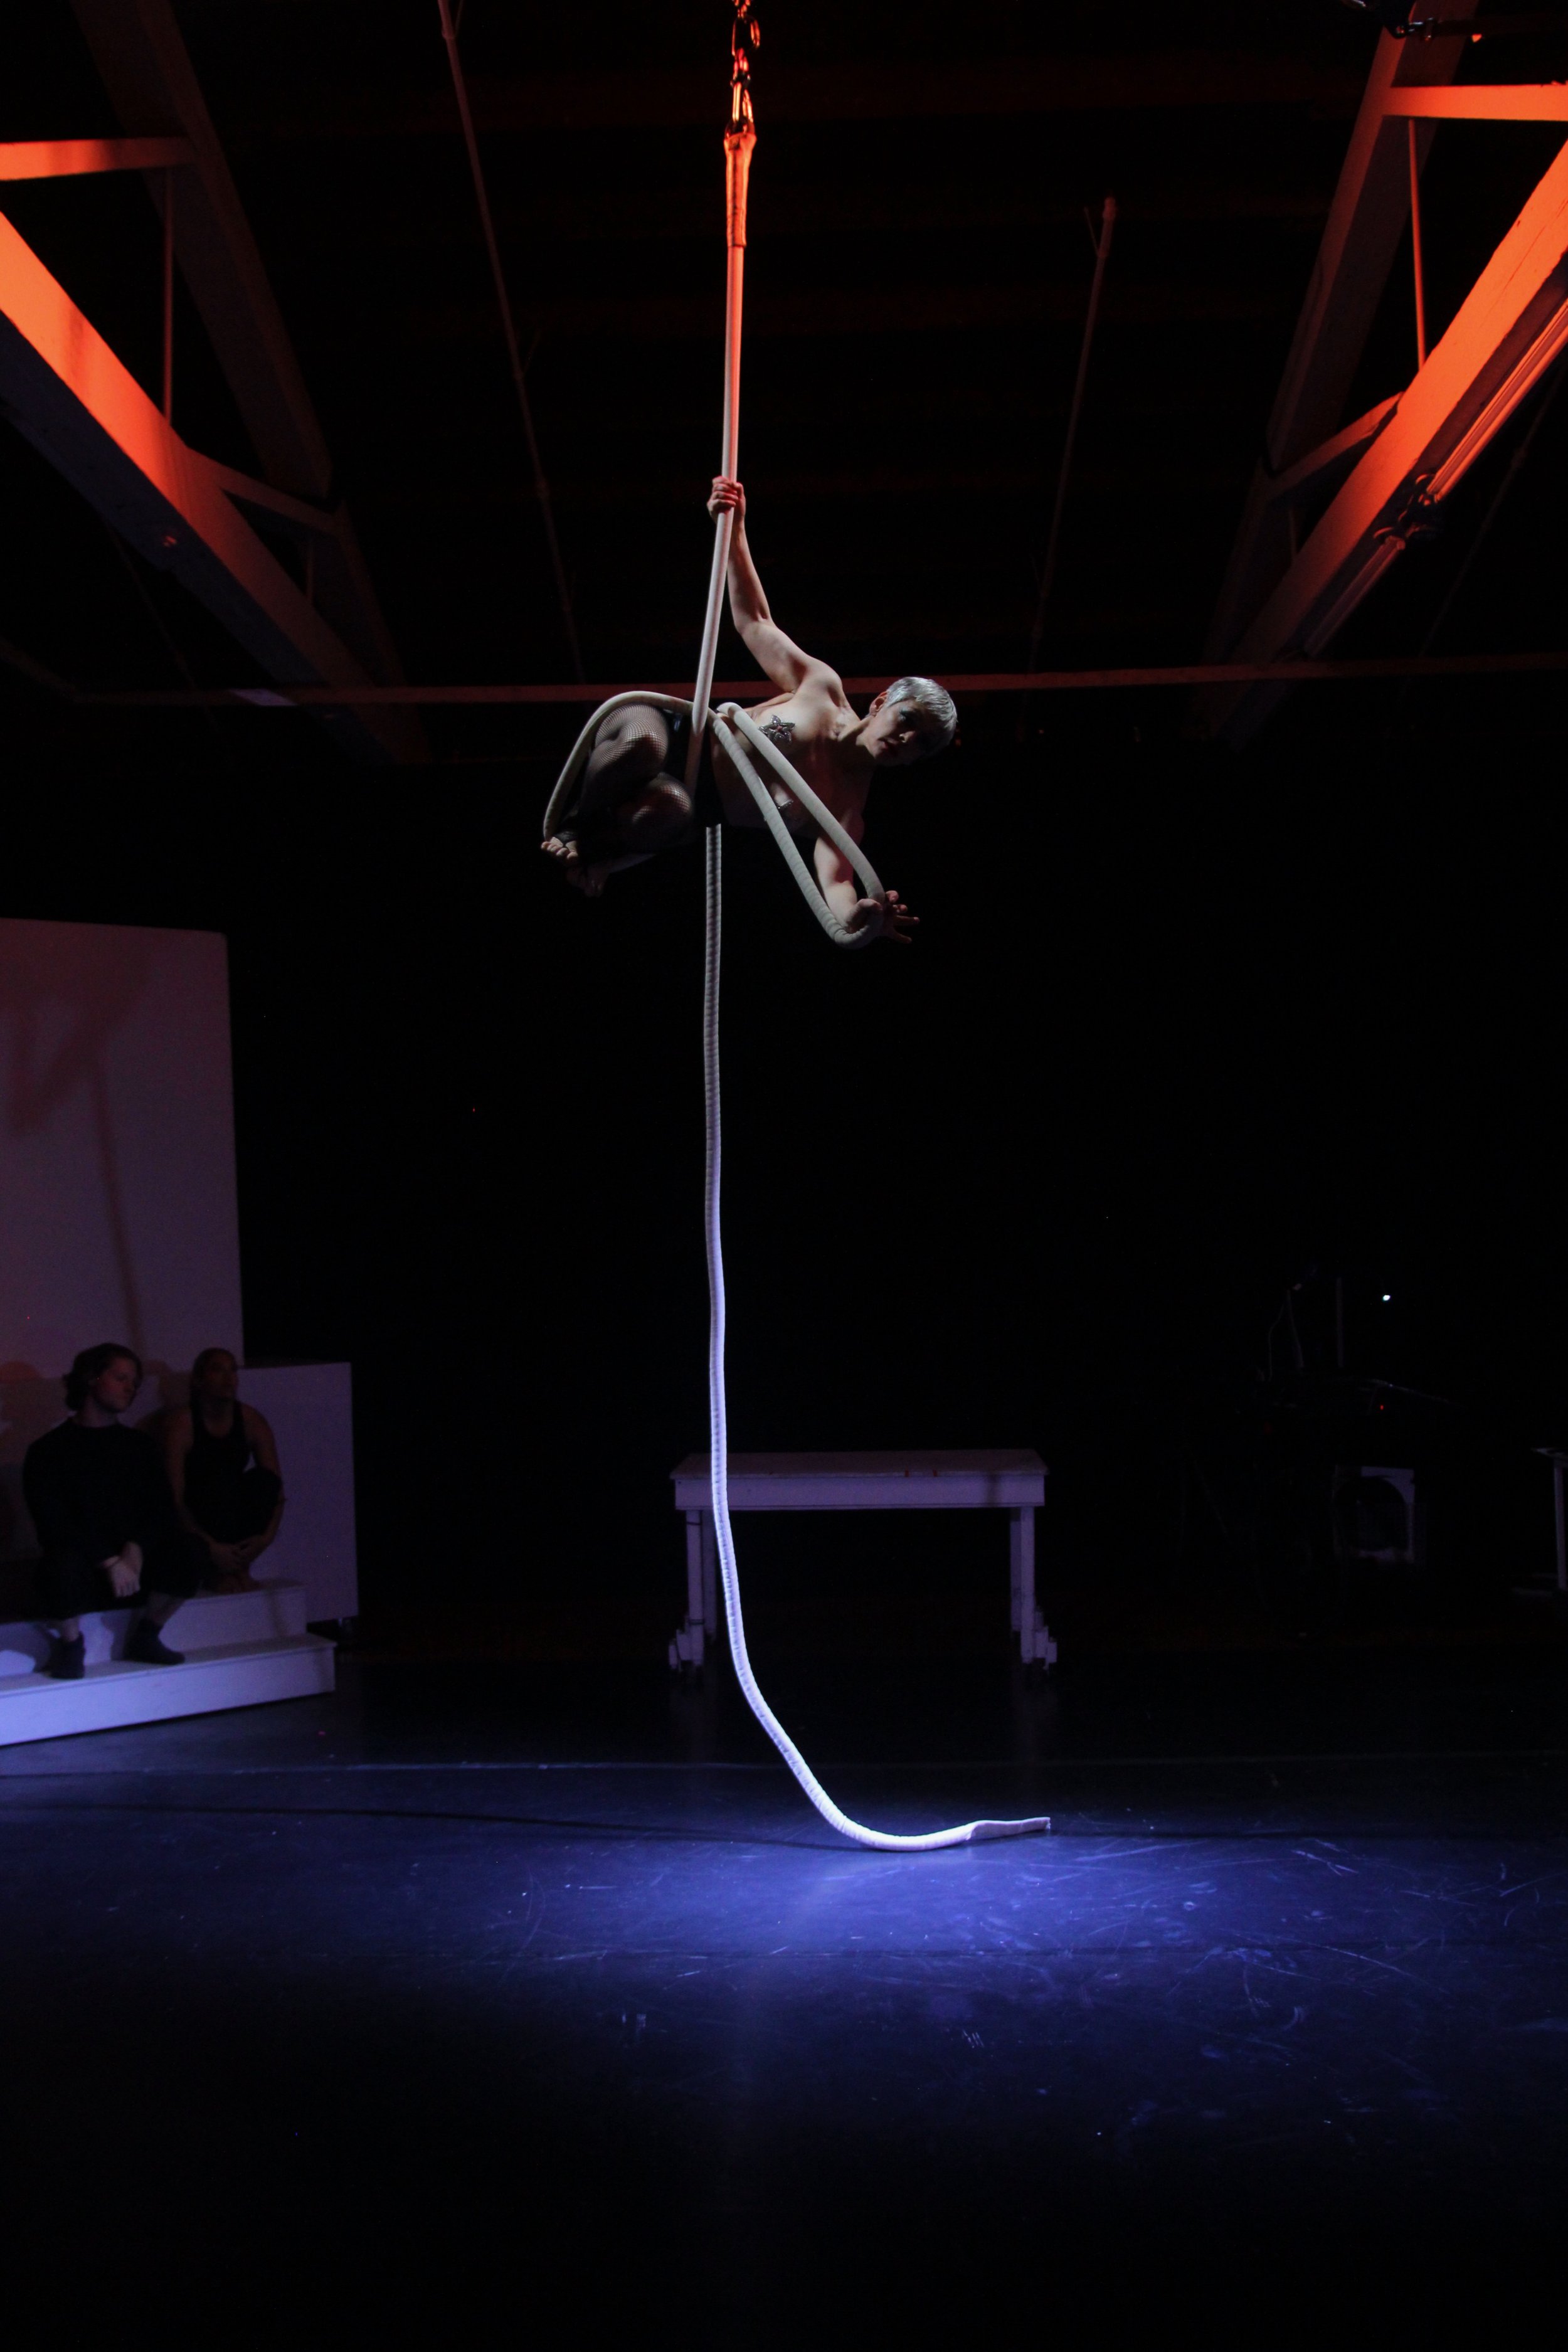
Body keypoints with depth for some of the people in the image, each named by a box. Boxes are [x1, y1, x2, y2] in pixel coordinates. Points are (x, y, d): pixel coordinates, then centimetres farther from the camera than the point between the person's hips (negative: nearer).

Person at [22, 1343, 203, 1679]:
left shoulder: (139, 1444, 13)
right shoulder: (48, 1450, -2)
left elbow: (162, 1509, 4)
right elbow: (54, 1524, -13)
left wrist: (136, 1550, -17)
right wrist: (110, 1562, -23)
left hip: (134, 1564, 4)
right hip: (84, 1571, -3)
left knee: (187, 1560, -25)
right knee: (63, 1564, -38)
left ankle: (145, 1637, 2)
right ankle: (70, 1643, -6)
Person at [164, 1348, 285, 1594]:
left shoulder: (251, 1420, -3)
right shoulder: (181, 1425, -14)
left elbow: (276, 1486, -5)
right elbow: (174, 1498, -21)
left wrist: (267, 1535, -22)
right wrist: (210, 1546, -30)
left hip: (233, 1522, 4)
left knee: (263, 1479, -23)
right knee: (221, 1479, -30)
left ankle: (241, 1567, -14)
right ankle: (220, 1572, -19)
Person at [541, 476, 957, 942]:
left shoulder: (847, 810, -8)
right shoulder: (822, 688, -4)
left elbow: (835, 881, -24)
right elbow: (754, 621, 9)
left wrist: (858, 915, -51)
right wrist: (736, 529, 0)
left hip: (684, 807, -1)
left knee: (667, 814, -42)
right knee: (644, 742, -40)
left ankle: (600, 852, -8)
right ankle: (580, 826, -9)